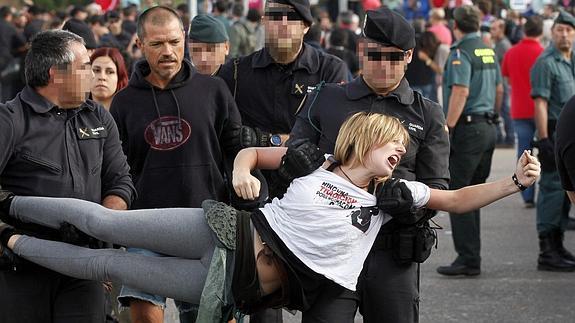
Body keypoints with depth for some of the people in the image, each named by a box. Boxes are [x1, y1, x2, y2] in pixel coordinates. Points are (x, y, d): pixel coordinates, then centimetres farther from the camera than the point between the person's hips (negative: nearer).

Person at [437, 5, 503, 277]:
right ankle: (471, 255, 18)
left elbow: (460, 92, -21)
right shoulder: (489, 51, 14)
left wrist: (447, 129, -20)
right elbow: (499, 89, 20)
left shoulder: (461, 53, -12)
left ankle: (468, 259, -9)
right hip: (488, 128, 9)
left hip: (467, 128, -9)